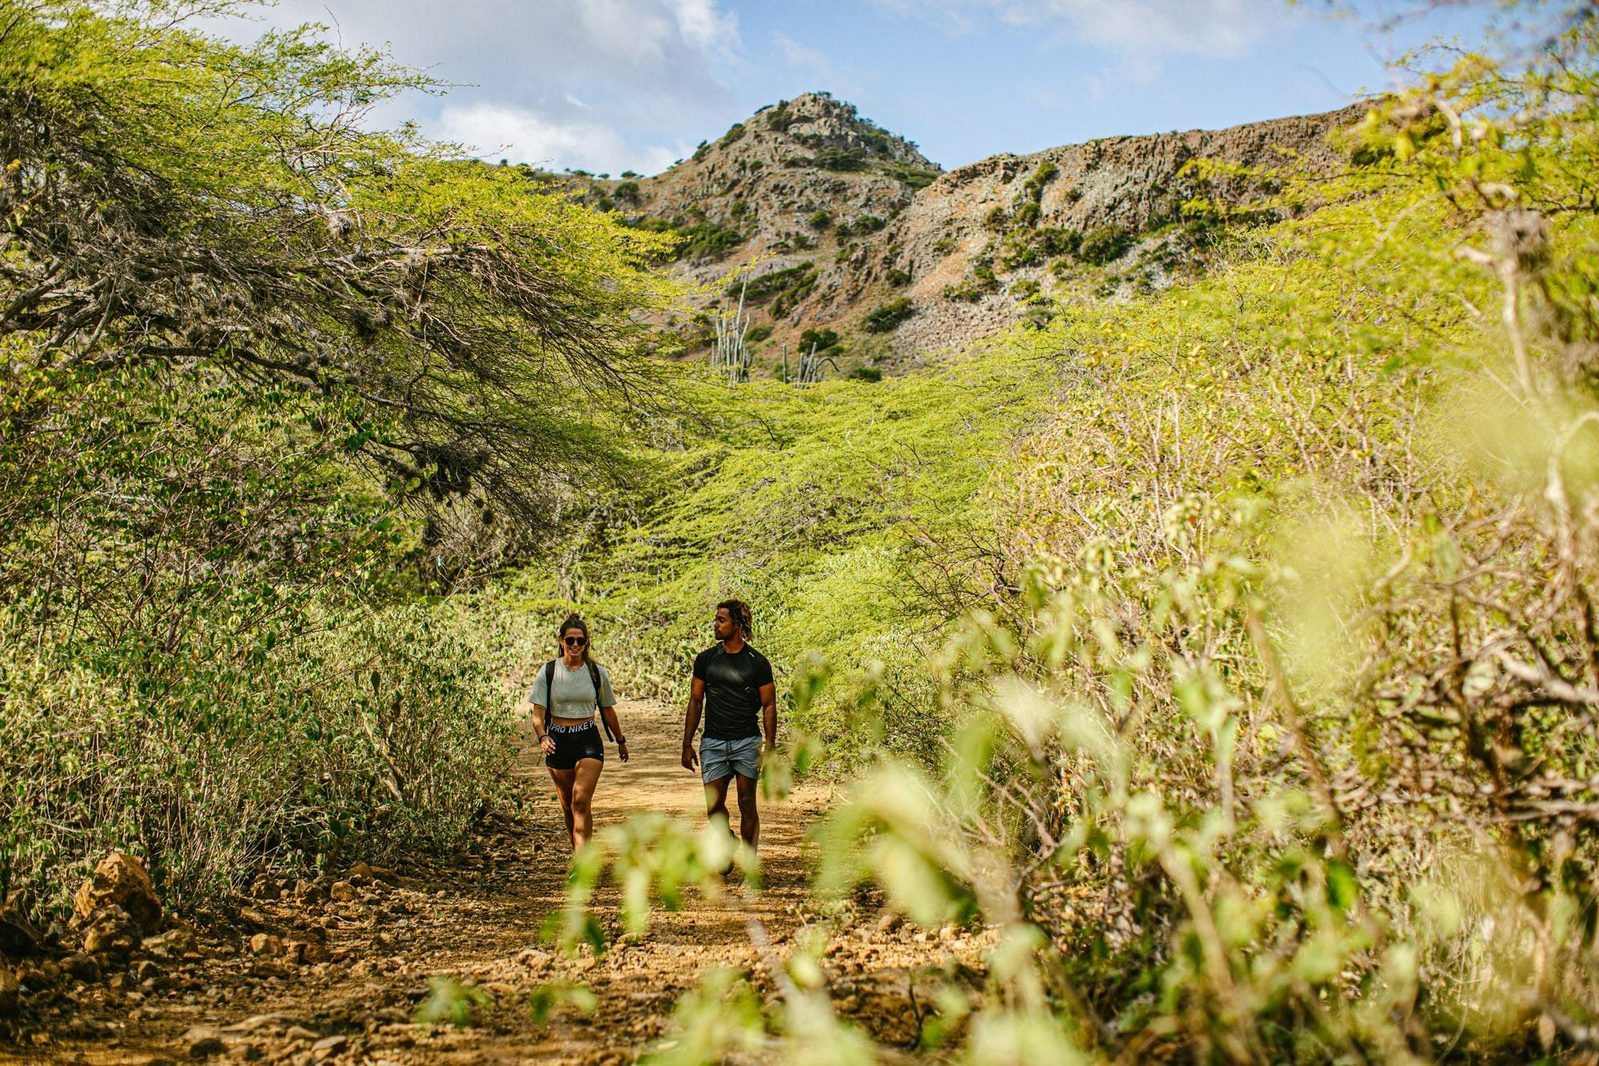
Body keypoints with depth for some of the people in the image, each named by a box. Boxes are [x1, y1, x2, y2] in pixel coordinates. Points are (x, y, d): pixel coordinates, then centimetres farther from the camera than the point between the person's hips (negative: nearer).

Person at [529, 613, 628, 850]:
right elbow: (538, 713, -4)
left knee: (581, 800, -17)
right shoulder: (549, 672, -1)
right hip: (558, 740, 1)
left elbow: (608, 711, 15)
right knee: (568, 805, 10)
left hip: (589, 741, -1)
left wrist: (621, 741, 24)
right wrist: (542, 737, -23)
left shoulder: (596, 672, 2)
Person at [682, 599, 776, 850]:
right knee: (714, 806, 1)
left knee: (747, 804, 0)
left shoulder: (757, 662, -2)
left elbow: (769, 706, 1)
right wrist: (687, 745, 5)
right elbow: (695, 702, 9)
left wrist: (770, 746, -8)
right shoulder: (706, 659, 5)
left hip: (747, 743, -2)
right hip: (713, 743, 2)